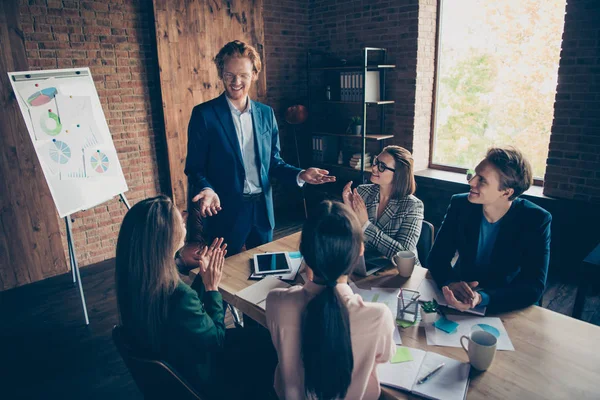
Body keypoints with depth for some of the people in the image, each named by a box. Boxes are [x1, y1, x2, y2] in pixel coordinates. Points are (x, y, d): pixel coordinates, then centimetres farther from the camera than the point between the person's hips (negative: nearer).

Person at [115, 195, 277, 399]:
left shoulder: (136, 278, -13)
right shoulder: (178, 296, -40)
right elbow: (216, 340, -20)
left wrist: (203, 276, -5)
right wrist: (212, 287, -15)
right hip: (196, 379, -7)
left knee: (255, 335, 22)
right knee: (270, 342, 14)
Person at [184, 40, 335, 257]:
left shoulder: (266, 113, 5)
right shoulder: (204, 114, -8)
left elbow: (273, 161, 10)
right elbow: (195, 167, -6)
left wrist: (299, 175, -5)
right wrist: (206, 190, -25)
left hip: (262, 210, 4)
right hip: (225, 213, -4)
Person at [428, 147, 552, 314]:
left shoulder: (536, 220, -15)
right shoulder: (460, 204, -10)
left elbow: (533, 288, -19)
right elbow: (437, 257, -8)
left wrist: (481, 298, -35)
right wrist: (451, 284, -30)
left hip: (505, 308, -1)